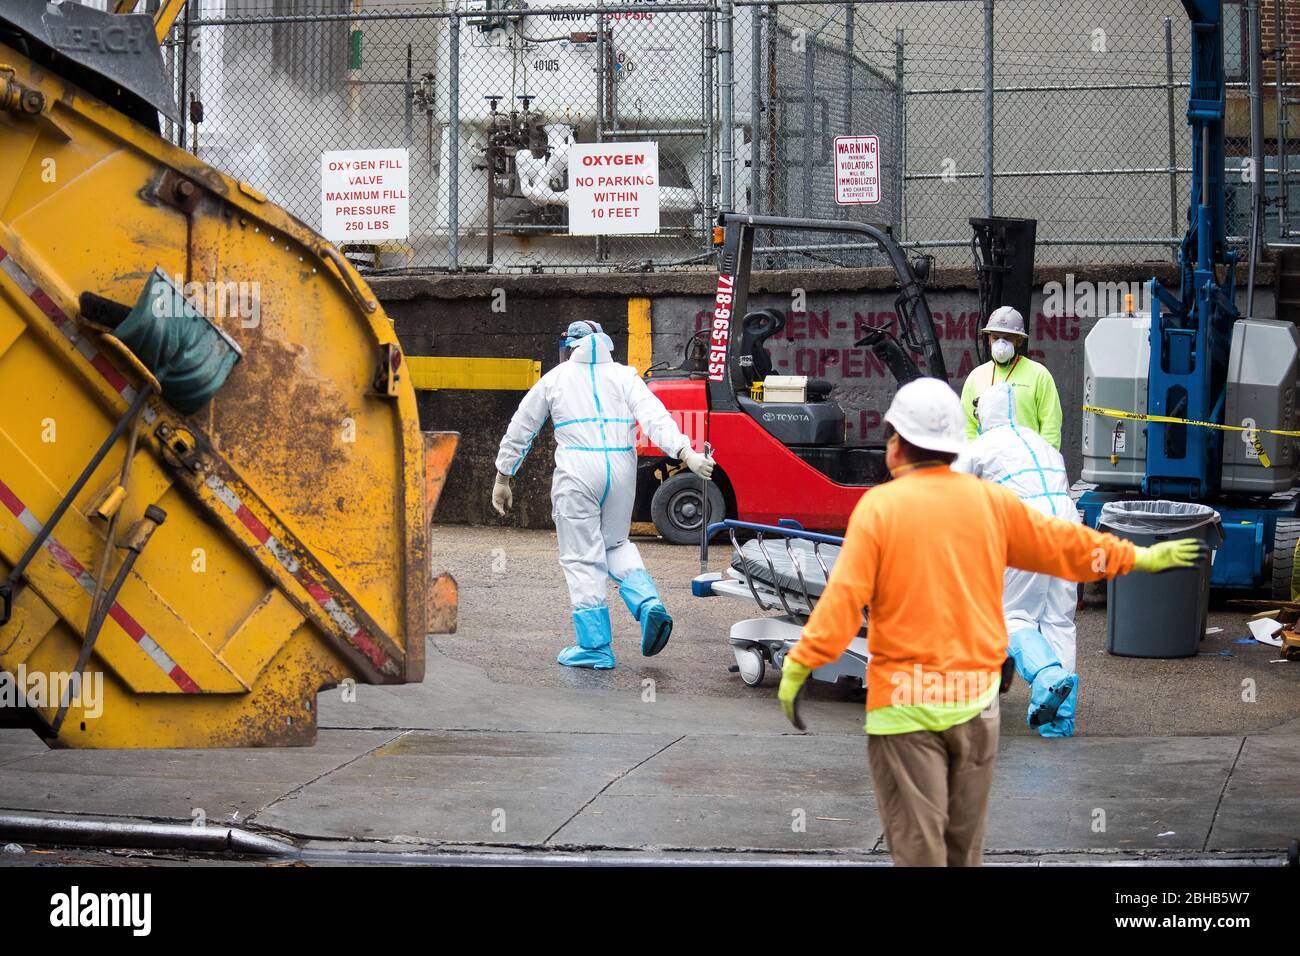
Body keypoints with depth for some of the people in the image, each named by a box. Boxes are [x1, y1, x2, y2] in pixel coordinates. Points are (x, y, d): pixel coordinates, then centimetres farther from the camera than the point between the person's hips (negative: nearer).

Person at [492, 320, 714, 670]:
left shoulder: (555, 379, 12)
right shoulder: (624, 376, 14)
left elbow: (520, 431, 16)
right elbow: (655, 417, -3)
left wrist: (503, 478, 24)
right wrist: (685, 452, -14)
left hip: (578, 471, -3)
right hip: (621, 469, 3)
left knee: (582, 557, 2)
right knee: (616, 544, 23)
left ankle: (595, 646, 0)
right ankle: (649, 604, 0)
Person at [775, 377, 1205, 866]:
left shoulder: (879, 505, -8)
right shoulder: (990, 501, 4)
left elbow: (844, 596, -15)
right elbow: (1061, 543, 15)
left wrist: (798, 667, -14)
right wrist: (1139, 557, 29)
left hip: (904, 699, -4)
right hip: (977, 697, 4)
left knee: (916, 843, -1)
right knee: (964, 841, 16)